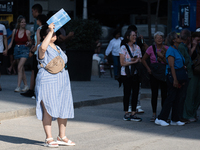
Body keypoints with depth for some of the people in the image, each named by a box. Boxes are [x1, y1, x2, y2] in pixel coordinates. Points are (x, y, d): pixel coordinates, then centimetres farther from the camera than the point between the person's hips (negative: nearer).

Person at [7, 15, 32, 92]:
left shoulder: (27, 32, -1)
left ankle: (18, 86, -18)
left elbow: (30, 42, 8)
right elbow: (11, 42, 11)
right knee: (22, 69, 8)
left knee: (19, 67, -16)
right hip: (17, 49, 4)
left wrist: (28, 43, -15)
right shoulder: (15, 31, 5)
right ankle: (26, 85, 17)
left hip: (24, 49, -4)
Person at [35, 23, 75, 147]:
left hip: (62, 83, 8)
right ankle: (49, 138, -4)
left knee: (64, 109, 7)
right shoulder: (42, 48, -7)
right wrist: (50, 31, -26)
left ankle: (62, 137, 16)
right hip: (47, 82, -8)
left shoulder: (57, 48, 20)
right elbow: (43, 47, -34)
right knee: (48, 110, -8)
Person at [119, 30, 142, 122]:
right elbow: (122, 63, -10)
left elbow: (140, 61, 15)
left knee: (135, 93, 1)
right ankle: (126, 113, 8)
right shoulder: (123, 48, -5)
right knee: (127, 93, -1)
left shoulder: (137, 47, 13)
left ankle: (133, 114, 6)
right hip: (126, 73, -5)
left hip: (135, 73, 5)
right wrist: (134, 62, -13)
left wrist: (137, 59, -7)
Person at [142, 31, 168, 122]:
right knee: (154, 94, 1)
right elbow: (143, 60, 8)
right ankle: (154, 114, 9)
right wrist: (148, 68, -2)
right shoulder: (151, 48, 0)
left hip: (164, 73, 0)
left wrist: (162, 56, -19)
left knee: (164, 94, 2)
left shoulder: (166, 49, 0)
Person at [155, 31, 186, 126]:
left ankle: (175, 120, 14)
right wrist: (175, 79, -22)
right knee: (171, 98, -8)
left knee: (177, 98, 9)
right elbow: (172, 66, -18)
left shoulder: (177, 50, 16)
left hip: (178, 76, 9)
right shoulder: (171, 50, -12)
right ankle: (160, 119, -5)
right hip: (172, 76, -9)